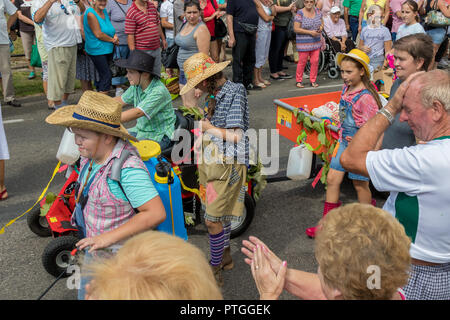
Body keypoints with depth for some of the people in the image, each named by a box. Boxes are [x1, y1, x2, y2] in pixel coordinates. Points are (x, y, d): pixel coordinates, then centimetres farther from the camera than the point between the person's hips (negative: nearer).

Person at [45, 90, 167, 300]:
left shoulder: (128, 168, -32)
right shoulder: (93, 156, -4)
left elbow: (156, 213, -35)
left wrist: (109, 237, -32)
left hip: (119, 257, -9)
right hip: (95, 250, 9)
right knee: (86, 294, 25)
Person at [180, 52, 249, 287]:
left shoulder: (234, 92, -15)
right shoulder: (215, 94, 11)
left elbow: (237, 136, -21)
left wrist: (209, 129, -10)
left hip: (228, 165, -8)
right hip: (210, 162, 8)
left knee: (213, 220, -5)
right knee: (220, 215, 19)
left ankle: (215, 271, 11)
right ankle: (225, 257, 37)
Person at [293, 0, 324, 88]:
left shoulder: (317, 11, 7)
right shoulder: (300, 13, -10)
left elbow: (322, 22, 19)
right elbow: (296, 29, -15)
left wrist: (321, 27, -6)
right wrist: (310, 32, -17)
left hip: (316, 42, 5)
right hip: (304, 43, -5)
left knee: (315, 61, 5)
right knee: (302, 62, 0)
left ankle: (313, 80, 17)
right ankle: (299, 81, 14)